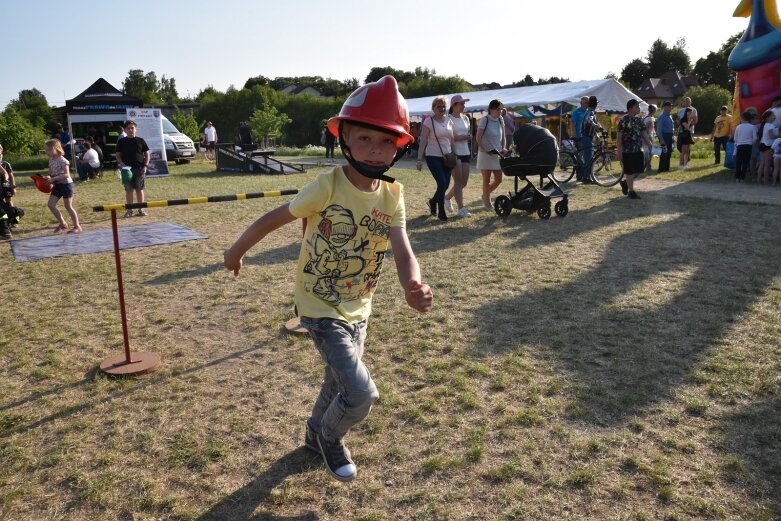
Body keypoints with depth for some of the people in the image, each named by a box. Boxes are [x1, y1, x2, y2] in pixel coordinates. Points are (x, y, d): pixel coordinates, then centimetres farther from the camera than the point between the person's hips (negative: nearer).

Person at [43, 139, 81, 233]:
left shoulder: (62, 161, -16)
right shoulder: (51, 160, 8)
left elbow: (67, 175, -23)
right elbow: (51, 173, 17)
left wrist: (54, 178, -27)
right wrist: (48, 178, -5)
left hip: (66, 184, -8)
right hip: (57, 185, 8)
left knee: (68, 206, -2)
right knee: (51, 204, 2)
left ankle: (77, 226, 8)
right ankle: (63, 224, 13)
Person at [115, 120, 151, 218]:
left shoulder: (140, 140, 5)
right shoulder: (121, 142, 5)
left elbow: (147, 154, 6)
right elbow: (118, 155, 5)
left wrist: (145, 166, -4)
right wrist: (122, 165, -11)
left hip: (139, 169, 0)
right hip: (127, 169, 0)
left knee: (139, 189, 5)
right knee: (129, 190, 3)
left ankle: (141, 209, 13)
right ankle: (129, 210, 9)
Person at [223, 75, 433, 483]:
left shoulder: (392, 196, -7)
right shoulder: (329, 185, -21)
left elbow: (403, 252, -19)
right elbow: (276, 217, -10)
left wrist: (414, 287, -40)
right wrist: (237, 251, 0)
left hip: (358, 309, 6)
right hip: (321, 308, -6)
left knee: (340, 381, 24)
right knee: (361, 393, -13)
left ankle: (316, 434, 54)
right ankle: (330, 439, 22)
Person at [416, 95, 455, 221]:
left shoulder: (449, 121, 10)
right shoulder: (429, 121, -6)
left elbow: (452, 141, 15)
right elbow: (423, 142, -9)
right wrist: (419, 159, -13)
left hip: (446, 157, 6)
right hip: (433, 157, -6)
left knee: (446, 185, 5)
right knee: (442, 184, -12)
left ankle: (433, 202, 33)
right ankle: (441, 212, 2)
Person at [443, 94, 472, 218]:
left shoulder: (465, 118, 14)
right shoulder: (449, 119, -7)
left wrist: (468, 136, 0)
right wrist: (458, 138, -21)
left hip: (465, 152, 7)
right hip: (454, 153, -7)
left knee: (464, 182, 8)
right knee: (458, 181, -7)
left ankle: (447, 197, 30)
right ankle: (461, 209, -2)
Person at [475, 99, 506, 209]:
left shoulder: (500, 120, 7)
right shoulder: (485, 119, -9)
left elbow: (503, 137, 16)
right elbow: (478, 138, -13)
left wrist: (503, 148, 2)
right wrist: (486, 150, -15)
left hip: (496, 154, 6)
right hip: (485, 154, -6)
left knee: (498, 180, 6)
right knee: (487, 180, 1)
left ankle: (485, 195, 29)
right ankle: (487, 203, 13)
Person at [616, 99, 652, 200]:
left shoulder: (639, 119, 11)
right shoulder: (624, 120, -10)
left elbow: (644, 133, 16)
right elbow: (619, 136, -12)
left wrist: (649, 144, 8)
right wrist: (619, 151, -16)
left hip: (638, 150, 7)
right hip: (627, 150, -7)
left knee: (639, 169, 9)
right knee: (629, 171, 0)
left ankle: (625, 182, 31)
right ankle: (631, 191, 9)